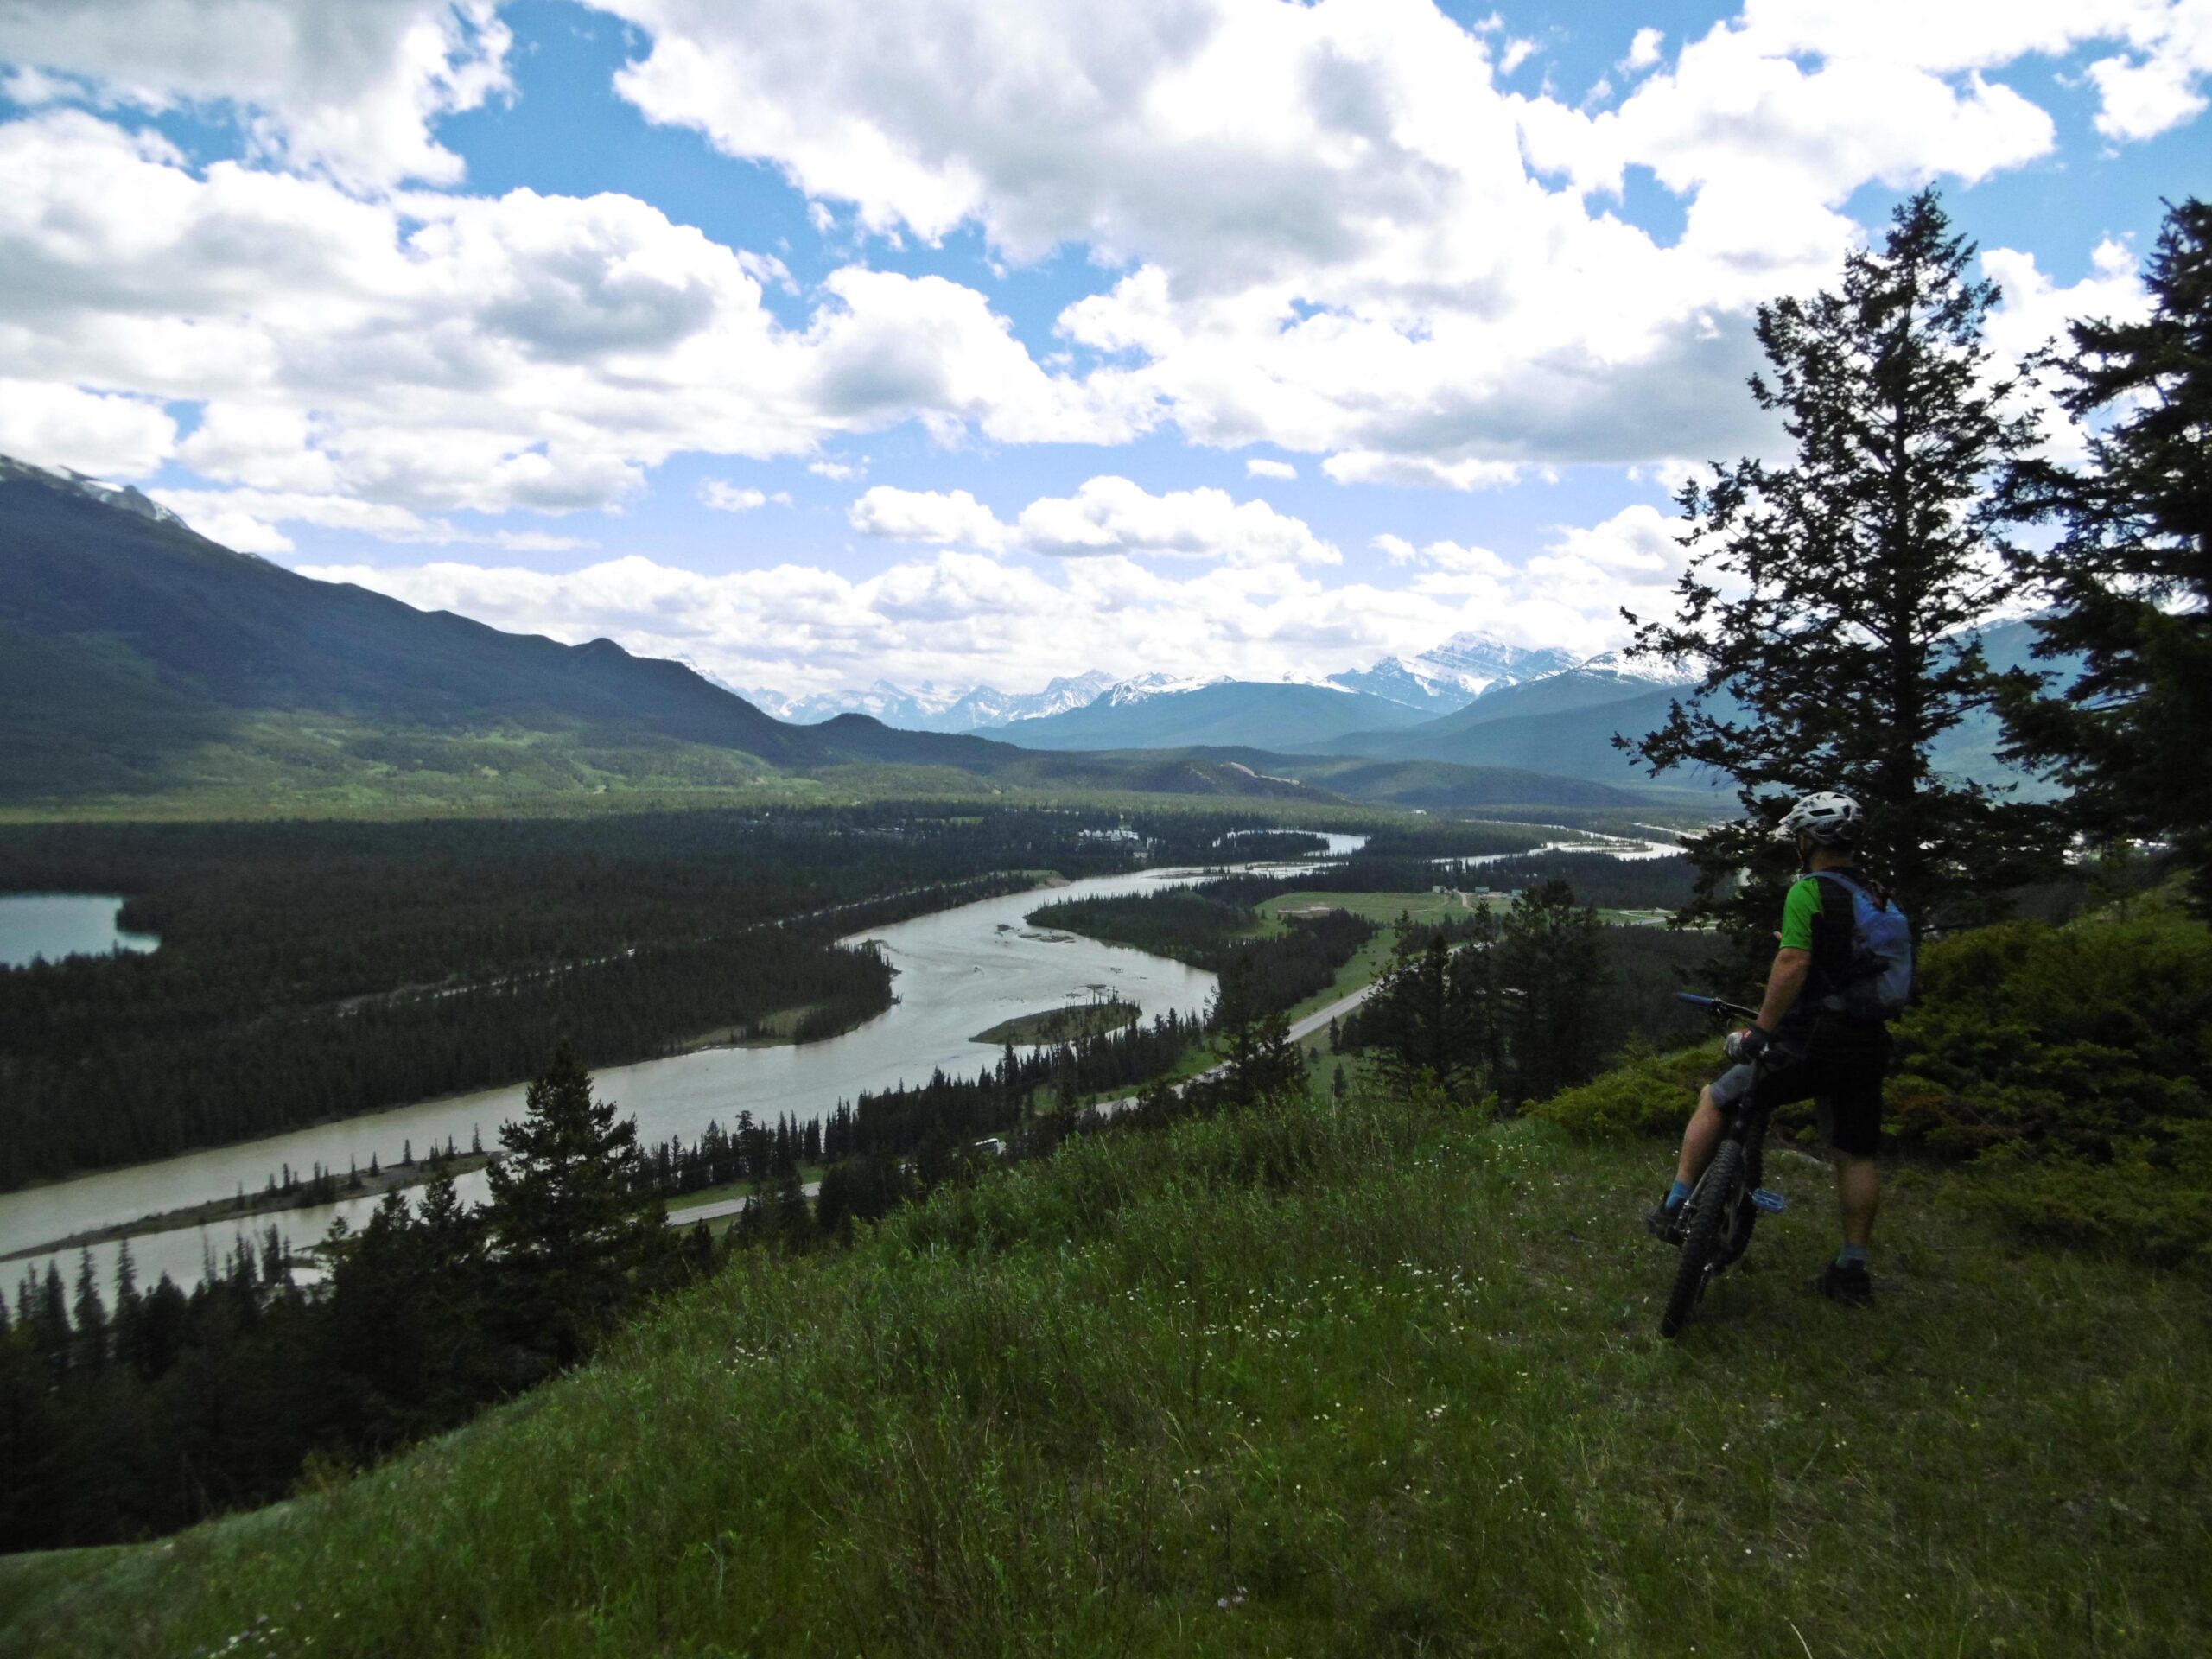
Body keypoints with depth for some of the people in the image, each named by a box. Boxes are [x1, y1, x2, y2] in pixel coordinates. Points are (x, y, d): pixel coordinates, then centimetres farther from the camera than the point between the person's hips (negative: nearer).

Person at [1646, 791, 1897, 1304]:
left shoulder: (1808, 891, -12)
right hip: (1867, 1045, 7)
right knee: (1855, 1156, 15)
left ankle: (1675, 1209, 10)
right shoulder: (1879, 900, 12)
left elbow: (1793, 962, -24)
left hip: (1808, 1044, -7)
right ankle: (1853, 1268, 22)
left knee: (1715, 1101, 10)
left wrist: (1760, 1031, -21)